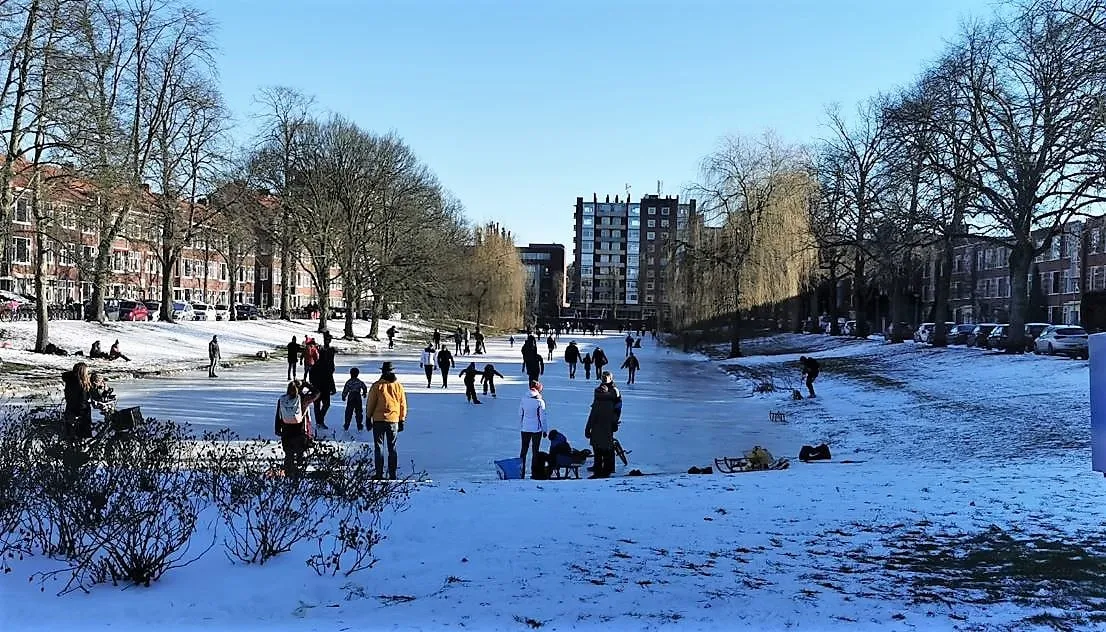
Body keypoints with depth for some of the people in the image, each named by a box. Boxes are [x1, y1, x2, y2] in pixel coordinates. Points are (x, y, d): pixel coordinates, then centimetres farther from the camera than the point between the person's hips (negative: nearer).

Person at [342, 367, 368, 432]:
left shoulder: (348, 382, -5)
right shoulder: (359, 382, -1)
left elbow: (345, 390, -4)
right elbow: (365, 388, 5)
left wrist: (343, 397, 11)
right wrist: (364, 393, 25)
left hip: (350, 398, -1)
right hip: (358, 398, 1)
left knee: (348, 412, 7)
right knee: (359, 412, 7)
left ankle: (346, 426, 10)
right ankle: (359, 427, 8)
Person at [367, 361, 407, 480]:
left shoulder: (377, 386, -7)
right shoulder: (399, 386, 2)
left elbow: (371, 403, -3)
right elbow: (403, 405, 6)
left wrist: (369, 418, 8)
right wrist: (402, 420, 14)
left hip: (379, 421, -2)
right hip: (394, 420, 2)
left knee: (379, 447, 5)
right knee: (392, 448, 9)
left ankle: (379, 474, 2)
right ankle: (392, 475, 9)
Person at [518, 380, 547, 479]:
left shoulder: (523, 399, -1)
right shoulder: (540, 401, -13)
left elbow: (520, 414, 5)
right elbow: (542, 417, -9)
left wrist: (520, 426, 15)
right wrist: (545, 430, 0)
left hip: (525, 429, 3)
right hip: (536, 429, -3)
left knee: (524, 450, 13)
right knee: (535, 451, 7)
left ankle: (521, 472, 15)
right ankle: (534, 473, 8)